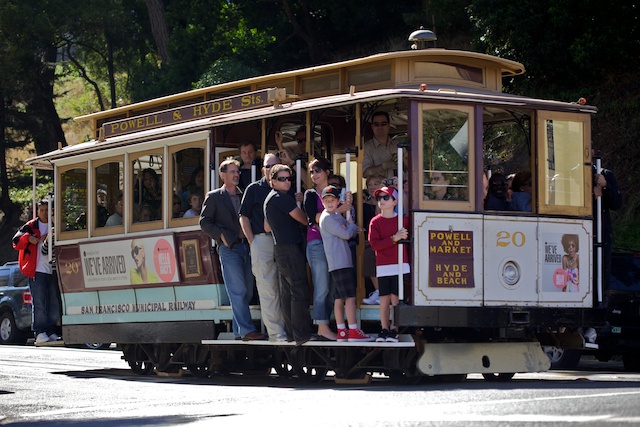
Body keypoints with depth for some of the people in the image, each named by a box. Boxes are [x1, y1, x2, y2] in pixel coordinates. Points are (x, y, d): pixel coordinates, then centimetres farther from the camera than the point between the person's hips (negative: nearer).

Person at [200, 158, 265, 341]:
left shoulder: (244, 196, 18)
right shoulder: (214, 196, 5)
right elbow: (204, 222, 0)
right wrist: (221, 235, -11)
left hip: (246, 246, 5)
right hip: (229, 248, -5)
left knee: (247, 291, 4)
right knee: (238, 291, -11)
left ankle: (239, 330, 11)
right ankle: (246, 330, -13)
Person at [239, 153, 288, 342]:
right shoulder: (254, 189, 4)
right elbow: (244, 217, 3)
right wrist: (252, 242, -5)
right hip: (262, 240, -3)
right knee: (268, 288, -4)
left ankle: (286, 328, 13)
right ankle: (275, 332, -3)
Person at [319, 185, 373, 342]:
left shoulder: (338, 216, 19)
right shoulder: (327, 218, -9)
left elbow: (350, 233, 21)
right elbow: (345, 234, -13)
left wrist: (352, 229, -2)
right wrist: (352, 226, 7)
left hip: (345, 262, 9)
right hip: (338, 263, -9)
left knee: (339, 298, 8)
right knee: (350, 297, -10)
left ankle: (342, 332, 8)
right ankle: (354, 332, -11)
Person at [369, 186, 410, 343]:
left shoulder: (403, 220, 5)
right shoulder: (375, 222, 3)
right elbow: (374, 244, -9)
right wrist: (394, 238, -15)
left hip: (400, 265, -1)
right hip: (382, 266, 1)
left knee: (395, 298, -4)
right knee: (384, 299, 4)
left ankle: (394, 330, 2)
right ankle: (384, 329, 10)